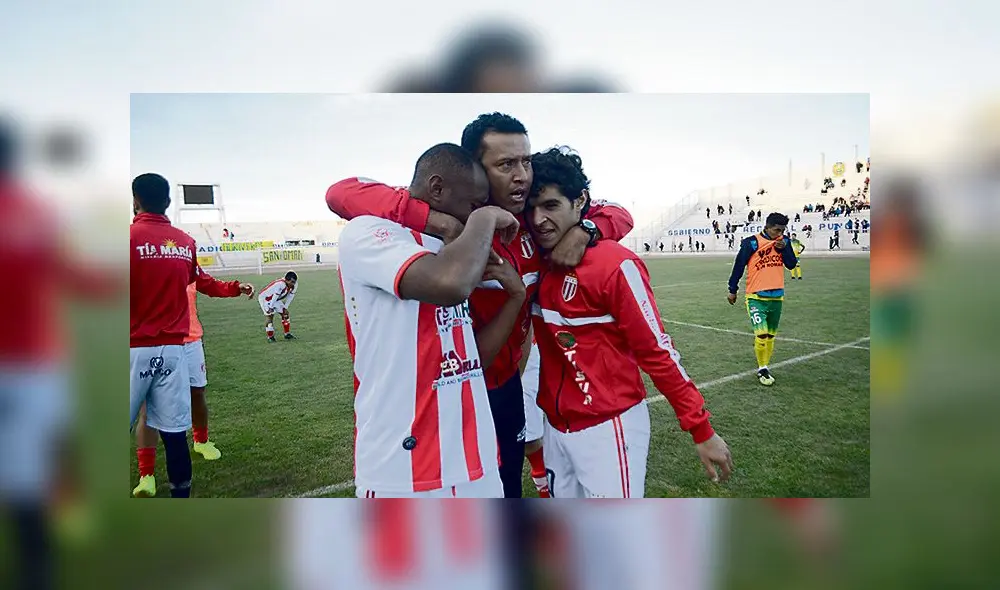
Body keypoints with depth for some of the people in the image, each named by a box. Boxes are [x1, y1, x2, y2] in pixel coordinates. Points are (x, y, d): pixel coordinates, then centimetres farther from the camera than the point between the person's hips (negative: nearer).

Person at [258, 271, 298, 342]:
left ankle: (287, 334, 18)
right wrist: (271, 307, -19)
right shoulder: (280, 284, -38)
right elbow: (275, 296, -28)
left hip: (275, 299, 8)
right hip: (265, 298, -8)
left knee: (285, 313, 6)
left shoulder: (294, 285, -13)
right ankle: (270, 337, -5)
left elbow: (290, 297, -3)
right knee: (269, 315, -15)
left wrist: (285, 308, -1)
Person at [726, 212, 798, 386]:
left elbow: (791, 264, 4)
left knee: (770, 335, 13)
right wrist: (732, 290, -1)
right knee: (761, 334, -14)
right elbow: (739, 266, -5)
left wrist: (784, 248, -13)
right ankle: (762, 369, 3)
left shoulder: (783, 242, 5)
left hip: (776, 297, 5)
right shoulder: (752, 243, -11)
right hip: (756, 297, -5)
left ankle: (765, 367, 26)